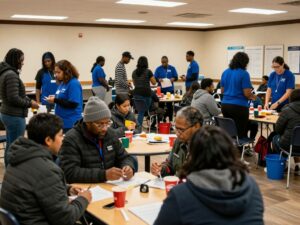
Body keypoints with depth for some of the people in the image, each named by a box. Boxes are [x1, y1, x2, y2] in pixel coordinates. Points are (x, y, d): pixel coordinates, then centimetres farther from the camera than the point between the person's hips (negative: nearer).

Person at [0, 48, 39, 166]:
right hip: (15, 116, -10)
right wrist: (30, 103, -9)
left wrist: (28, 99, 10)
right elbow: (13, 98, -22)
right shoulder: (11, 74, -18)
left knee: (10, 147, 16)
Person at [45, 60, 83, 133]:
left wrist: (55, 100, -19)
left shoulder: (74, 84, -16)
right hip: (62, 121, 9)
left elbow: (73, 104, -22)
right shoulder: (63, 83, 11)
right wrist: (54, 98, 2)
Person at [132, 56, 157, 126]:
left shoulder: (134, 72, 10)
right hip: (146, 94, -4)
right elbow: (154, 82, 4)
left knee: (140, 111, 11)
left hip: (136, 93, 4)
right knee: (142, 111, 3)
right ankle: (138, 126, 0)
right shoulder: (148, 71, -4)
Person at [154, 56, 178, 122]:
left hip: (170, 89, 0)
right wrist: (158, 79, -20)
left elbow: (176, 77, 5)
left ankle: (170, 120, 13)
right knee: (161, 105, 0)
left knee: (170, 105, 4)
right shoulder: (158, 69, 4)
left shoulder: (172, 68, 6)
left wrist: (173, 79, -16)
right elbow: (155, 78, 1)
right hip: (161, 89, 0)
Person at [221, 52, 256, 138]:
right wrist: (253, 97, 8)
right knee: (240, 134, 0)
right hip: (239, 106, -6)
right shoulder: (244, 74, -9)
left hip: (225, 105, 6)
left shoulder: (225, 72, 9)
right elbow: (247, 93, -12)